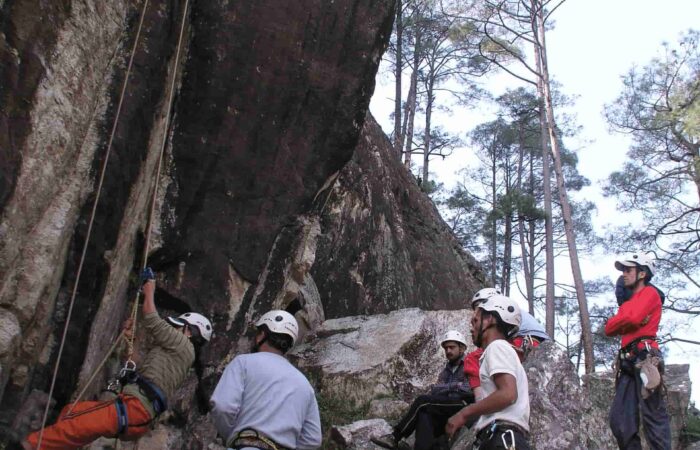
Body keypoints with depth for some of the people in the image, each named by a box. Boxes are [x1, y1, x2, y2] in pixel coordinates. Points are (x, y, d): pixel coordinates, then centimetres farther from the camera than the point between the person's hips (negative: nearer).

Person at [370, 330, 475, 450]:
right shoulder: (445, 371, 26)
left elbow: (468, 390, -10)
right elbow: (434, 394, 17)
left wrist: (437, 389, -5)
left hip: (463, 405, -5)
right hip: (445, 413, 5)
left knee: (422, 401, -23)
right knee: (424, 416, -30)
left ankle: (395, 438, -18)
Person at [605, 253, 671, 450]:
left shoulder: (650, 293, 3)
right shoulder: (629, 301, 27)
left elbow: (632, 318, -15)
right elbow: (609, 328, 17)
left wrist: (617, 323, 5)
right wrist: (627, 322, -1)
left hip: (644, 358, -9)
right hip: (629, 362, 9)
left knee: (653, 416, -12)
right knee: (619, 419, 3)